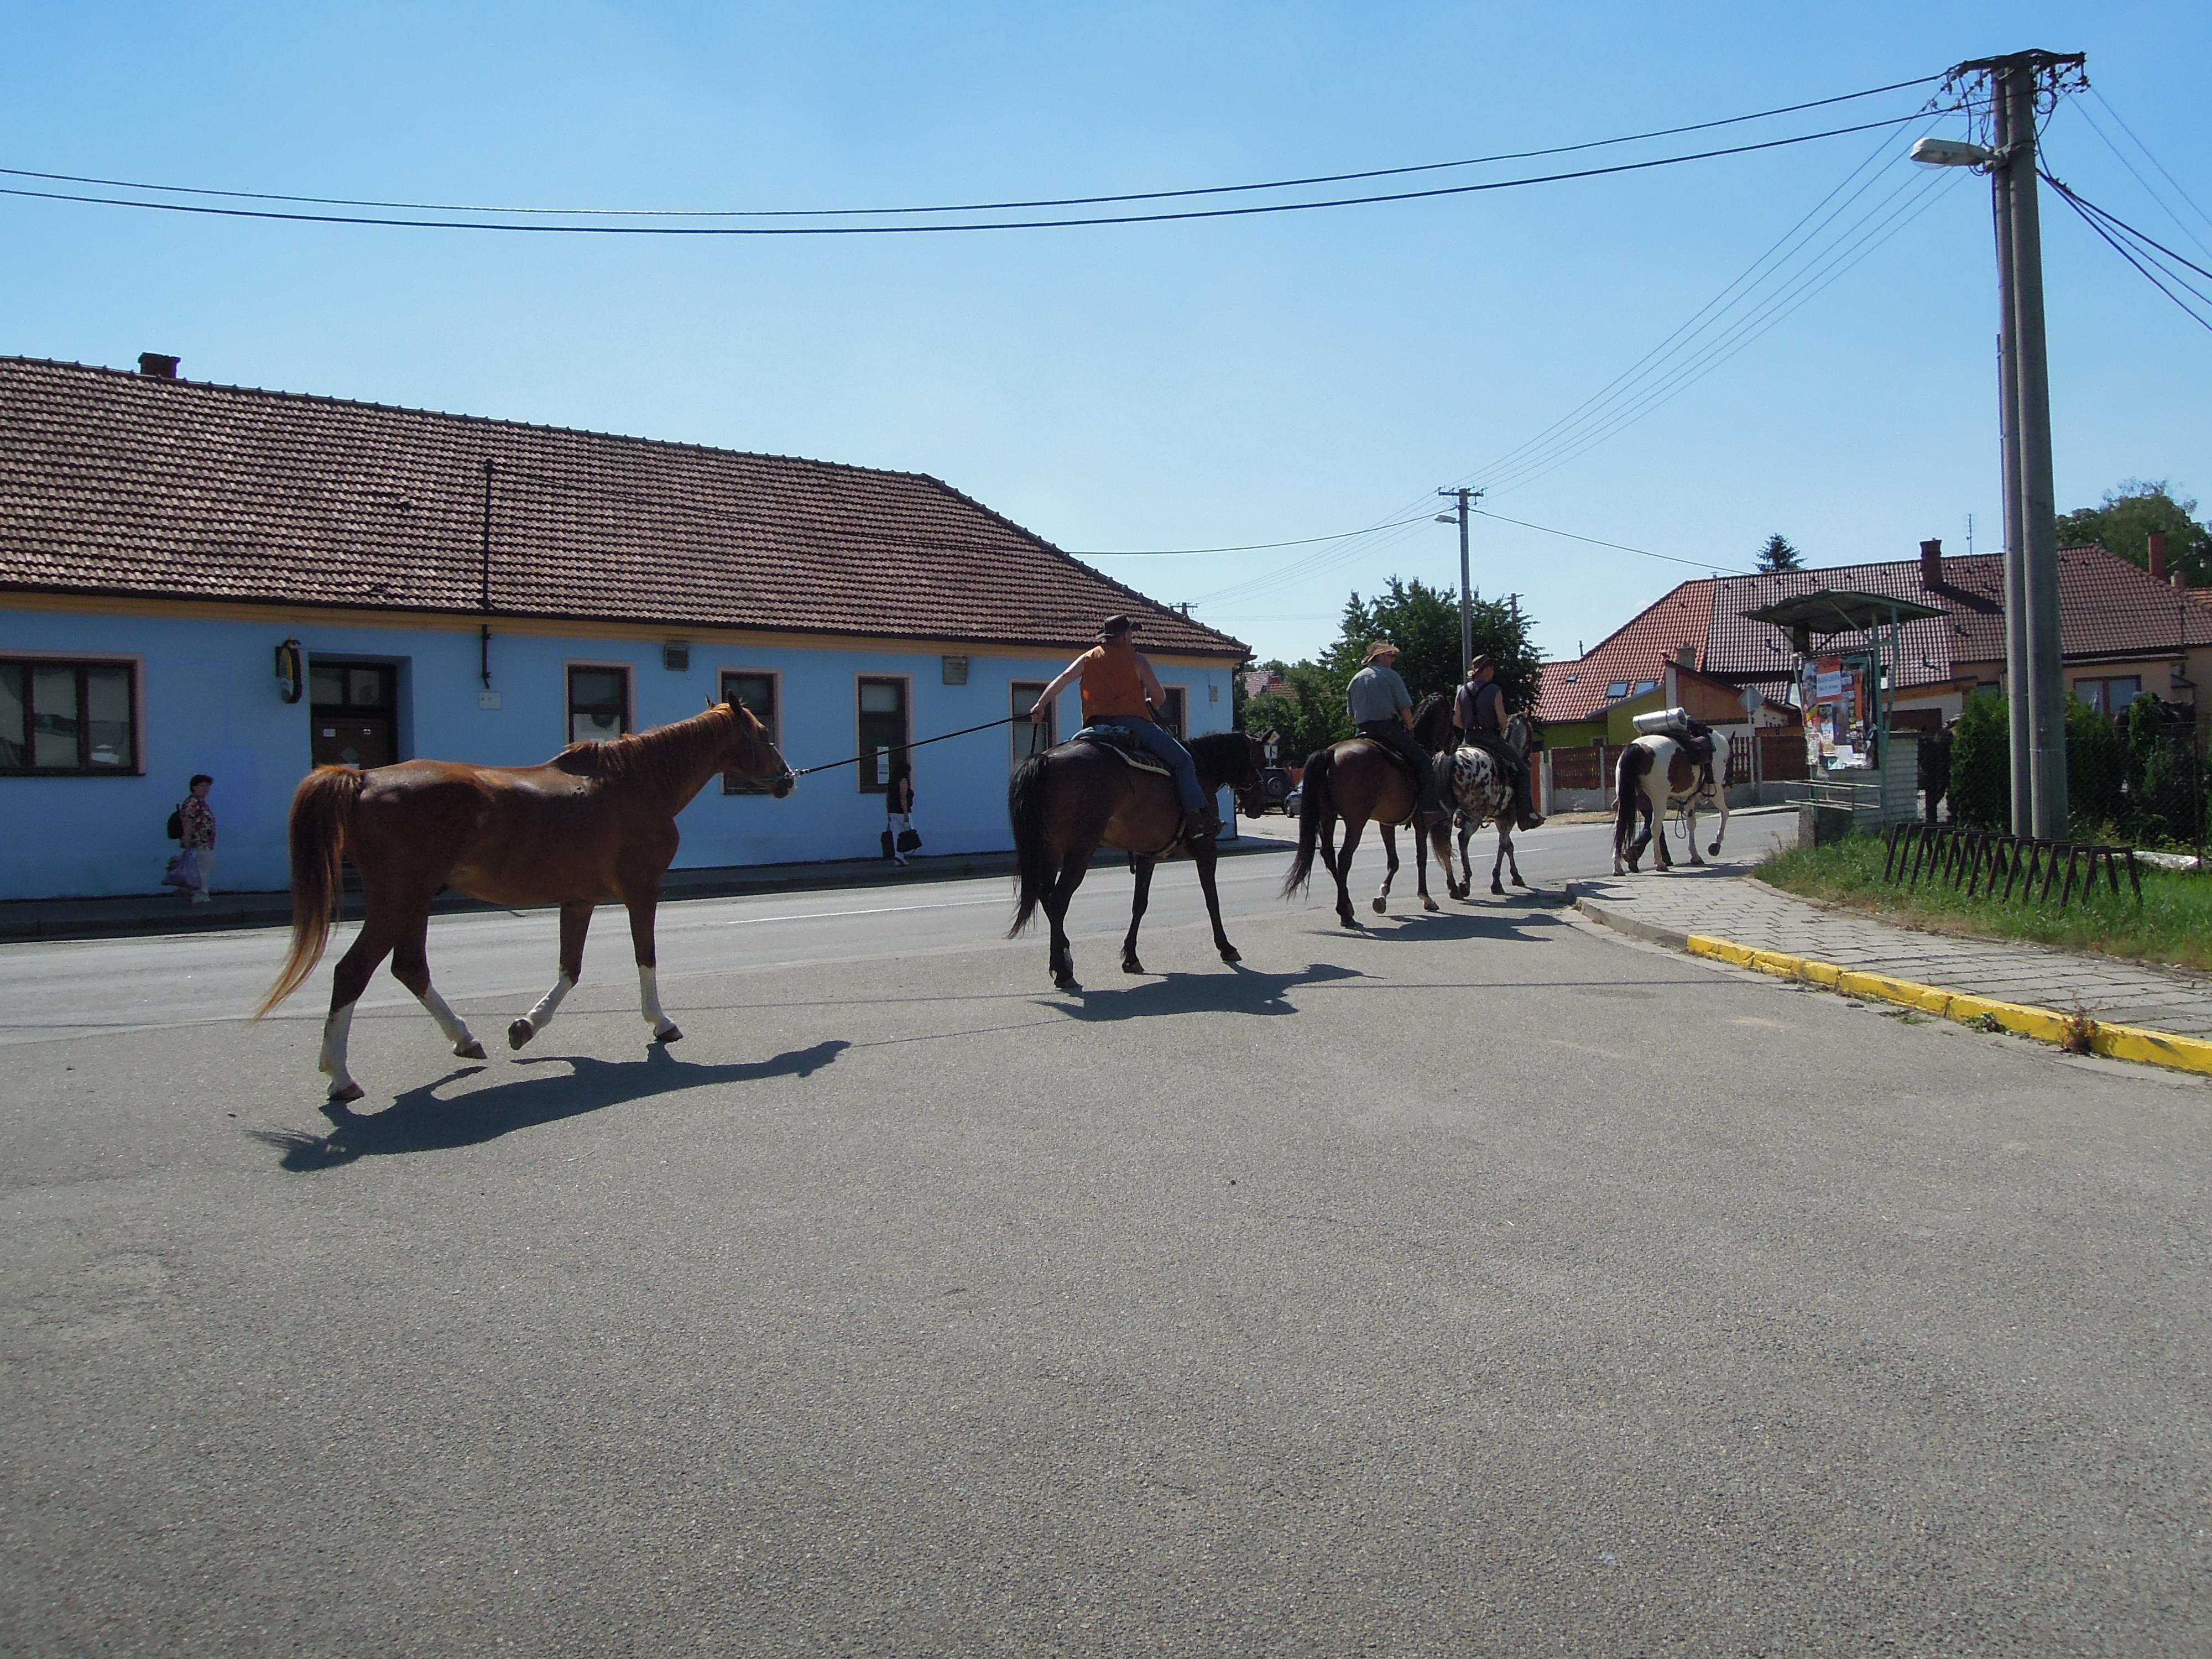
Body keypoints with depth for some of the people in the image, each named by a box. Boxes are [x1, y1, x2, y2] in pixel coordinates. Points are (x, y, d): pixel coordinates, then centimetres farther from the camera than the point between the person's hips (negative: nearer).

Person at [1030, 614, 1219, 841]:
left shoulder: (1087, 659, 19)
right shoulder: (1135, 659, 7)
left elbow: (1062, 679, 7)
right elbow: (1159, 697, 5)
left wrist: (1040, 707, 8)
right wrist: (1152, 706, 27)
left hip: (1097, 727, 5)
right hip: (1133, 722, -5)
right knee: (1183, 761, 0)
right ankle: (1198, 817, -12)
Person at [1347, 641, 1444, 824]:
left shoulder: (1355, 680, 18)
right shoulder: (1390, 675, -1)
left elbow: (1352, 715, 20)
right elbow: (1405, 708, -4)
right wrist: (1410, 730, 8)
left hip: (1362, 732, 7)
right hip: (1389, 729, -7)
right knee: (1424, 761, -6)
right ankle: (1429, 806, -18)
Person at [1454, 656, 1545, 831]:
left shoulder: (1462, 691, 6)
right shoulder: (1494, 691, -8)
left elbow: (1456, 721, 4)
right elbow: (1502, 720, -11)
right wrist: (1501, 730, 9)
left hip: (1468, 740, 5)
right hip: (1490, 737, -5)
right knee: (1521, 769, 3)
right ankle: (1525, 814, -3)